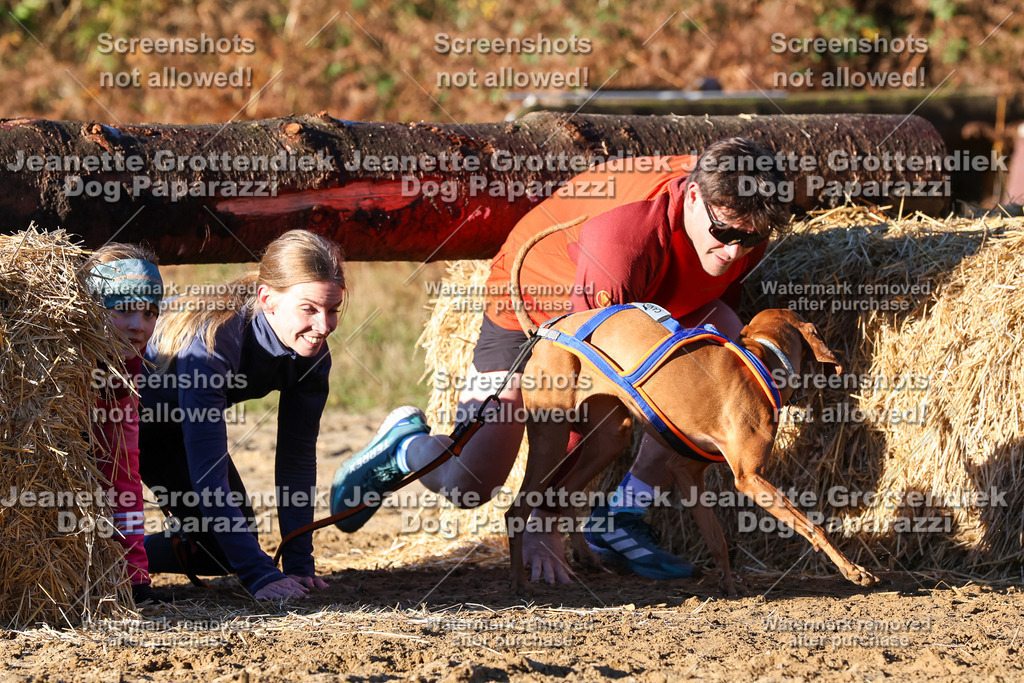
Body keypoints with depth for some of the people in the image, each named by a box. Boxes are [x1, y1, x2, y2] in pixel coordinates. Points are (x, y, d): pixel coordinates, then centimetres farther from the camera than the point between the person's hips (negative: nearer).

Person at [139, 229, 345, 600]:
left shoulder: (311, 351, -22)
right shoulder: (212, 338, -43)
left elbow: (297, 455, -14)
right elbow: (208, 479, -44)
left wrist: (299, 565, -20)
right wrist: (261, 576, -48)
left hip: (174, 425, 7)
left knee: (224, 549, 7)